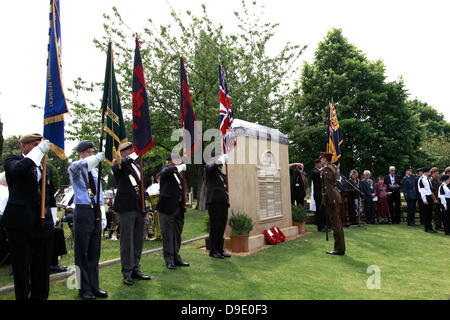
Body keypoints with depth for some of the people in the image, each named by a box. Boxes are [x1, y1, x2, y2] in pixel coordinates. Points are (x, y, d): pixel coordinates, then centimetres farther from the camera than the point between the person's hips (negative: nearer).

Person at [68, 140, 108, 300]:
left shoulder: (95, 171, 16)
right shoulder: (75, 169, -2)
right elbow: (76, 166, -29)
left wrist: (103, 215, 11)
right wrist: (97, 158, -49)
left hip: (96, 212, 6)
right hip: (83, 212, -6)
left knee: (95, 252, 10)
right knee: (82, 252, 1)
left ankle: (94, 287, 20)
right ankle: (84, 289, 11)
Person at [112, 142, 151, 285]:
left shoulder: (136, 166, 19)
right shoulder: (119, 164, -2)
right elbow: (118, 167, -28)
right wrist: (134, 156, -26)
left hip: (139, 208, 7)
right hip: (126, 208, -7)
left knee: (138, 241, 13)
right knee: (127, 241, 0)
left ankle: (135, 269, 25)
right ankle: (127, 273, 10)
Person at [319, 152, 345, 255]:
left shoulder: (326, 169, -12)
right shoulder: (333, 167, 17)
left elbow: (329, 186, -18)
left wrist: (330, 200, -20)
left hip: (330, 197, -10)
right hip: (335, 196, 10)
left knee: (335, 223, -6)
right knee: (337, 222, 13)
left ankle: (339, 249, 0)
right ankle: (340, 248, 20)